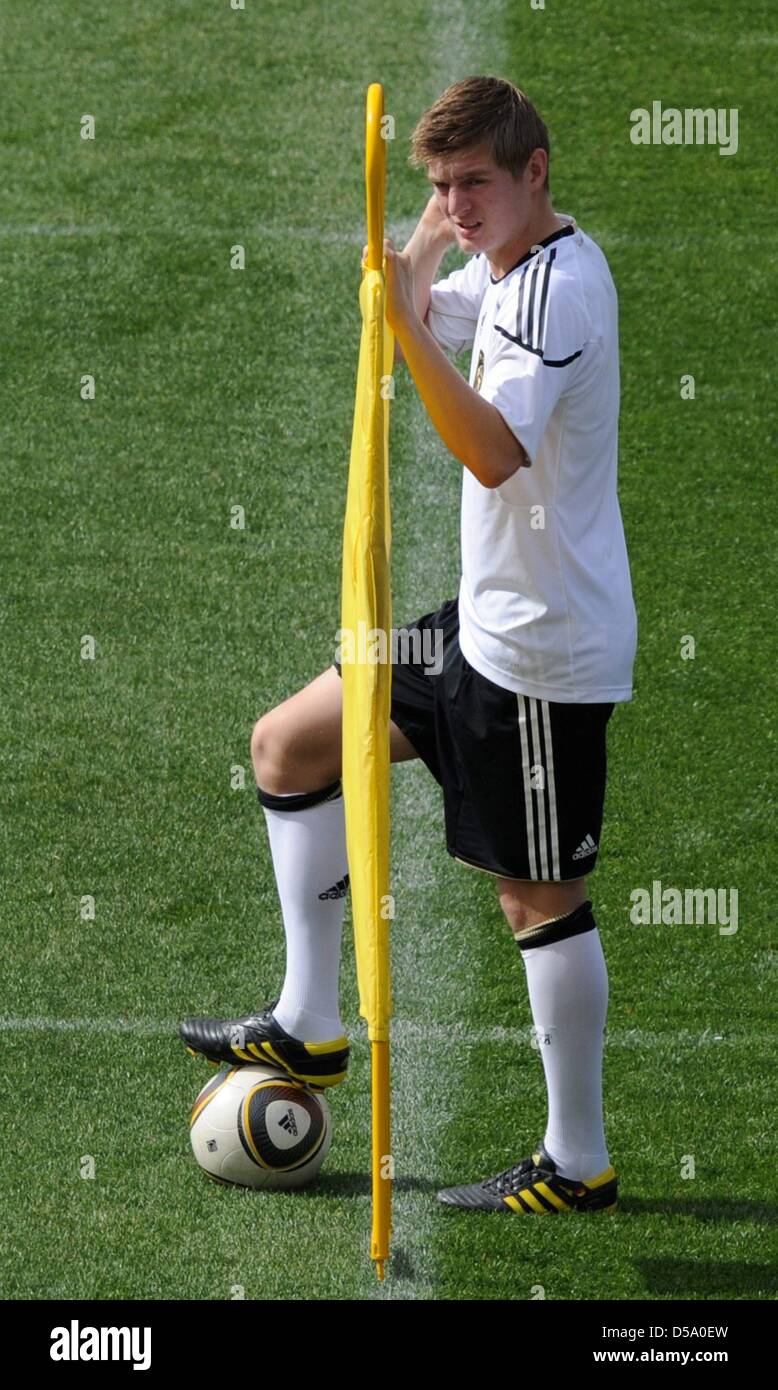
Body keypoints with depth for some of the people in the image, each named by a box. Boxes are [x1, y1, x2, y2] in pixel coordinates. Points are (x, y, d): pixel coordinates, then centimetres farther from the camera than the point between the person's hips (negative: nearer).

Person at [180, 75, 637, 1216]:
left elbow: (494, 451, -35)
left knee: (540, 894, -2)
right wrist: (442, 226, 9)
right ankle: (309, 1026, 20)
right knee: (289, 743, 15)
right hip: (495, 620, 10)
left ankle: (578, 1166, 9)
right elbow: (424, 314, 25)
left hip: (545, 650, -10)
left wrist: (410, 331, -41)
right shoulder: (512, 268, 9)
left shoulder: (561, 284, -22)